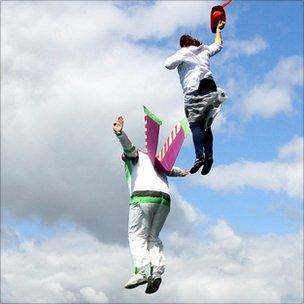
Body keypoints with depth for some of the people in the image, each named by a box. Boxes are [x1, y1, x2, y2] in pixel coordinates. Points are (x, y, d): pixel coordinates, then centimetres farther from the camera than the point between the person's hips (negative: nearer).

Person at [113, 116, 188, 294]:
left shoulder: (135, 156, 18)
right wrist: (181, 172, 76)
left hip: (143, 197, -6)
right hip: (164, 199, 6)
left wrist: (119, 133, -26)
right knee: (153, 237, 12)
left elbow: (129, 147, -5)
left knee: (137, 236, -5)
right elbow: (171, 170, 53)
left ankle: (141, 272, -22)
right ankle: (157, 271, -7)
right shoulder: (156, 162, 35)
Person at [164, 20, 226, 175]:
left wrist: (177, 56, 18)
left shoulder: (183, 53, 8)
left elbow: (168, 64, -2)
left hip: (194, 91, -6)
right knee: (206, 125, 7)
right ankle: (209, 155, -8)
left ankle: (199, 157, -29)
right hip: (211, 90, 6)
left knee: (195, 124, -14)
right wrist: (218, 29, 56)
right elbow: (218, 44, 41)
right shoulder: (204, 51, 24)